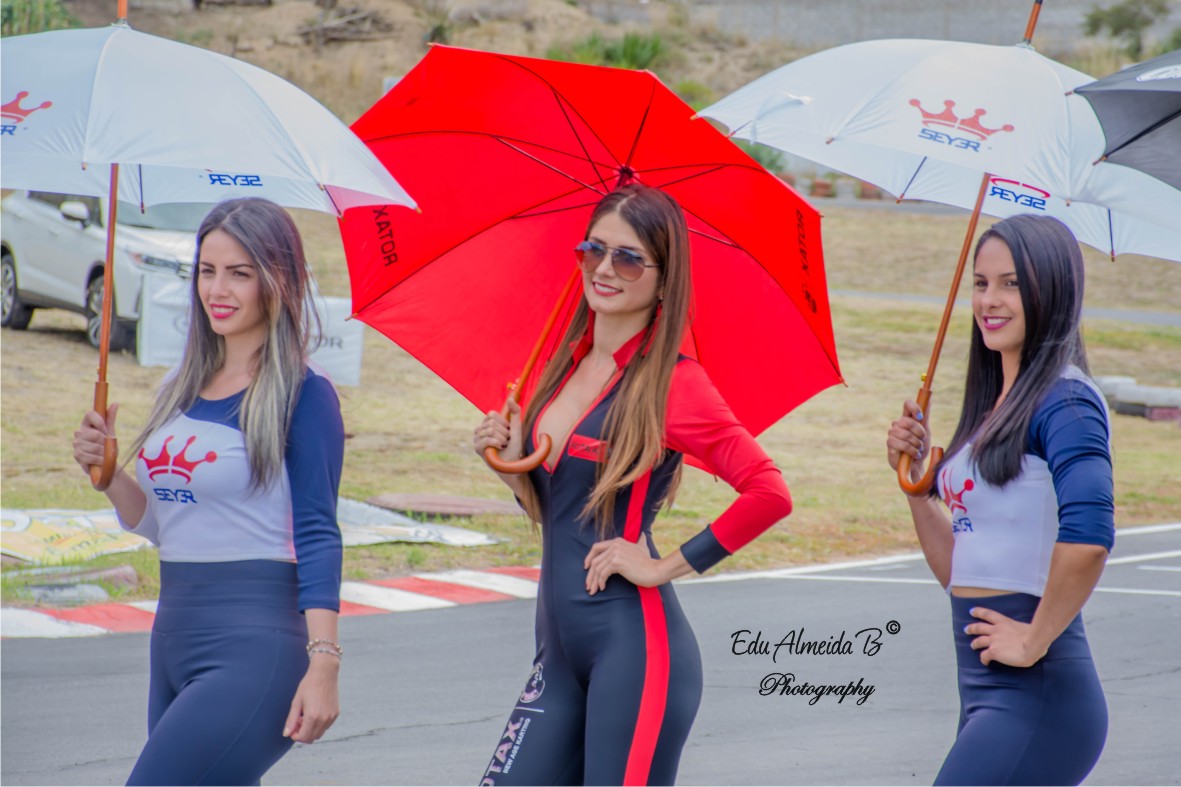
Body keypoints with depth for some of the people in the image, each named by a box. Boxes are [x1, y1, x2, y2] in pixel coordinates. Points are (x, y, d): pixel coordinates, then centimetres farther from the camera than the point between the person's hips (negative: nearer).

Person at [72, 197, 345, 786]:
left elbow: (317, 536, -10)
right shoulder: (180, 389, 14)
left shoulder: (304, 397, -7)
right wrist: (107, 473, 4)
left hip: (255, 649, -8)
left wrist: (323, 663, -18)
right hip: (174, 643, 8)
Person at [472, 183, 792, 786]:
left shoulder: (673, 383, -9)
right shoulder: (568, 365, 12)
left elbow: (769, 493, -19)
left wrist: (667, 566, -13)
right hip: (560, 649, 7)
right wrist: (513, 464, 1)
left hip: (634, 646, -7)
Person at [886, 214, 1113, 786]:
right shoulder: (995, 408, 16)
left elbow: (1088, 538, -28)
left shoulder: (1065, 401, -11)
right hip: (987, 695, 9)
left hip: (1036, 698, -9)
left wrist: (1035, 640, -19)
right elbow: (958, 571, 18)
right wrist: (913, 480, 8)